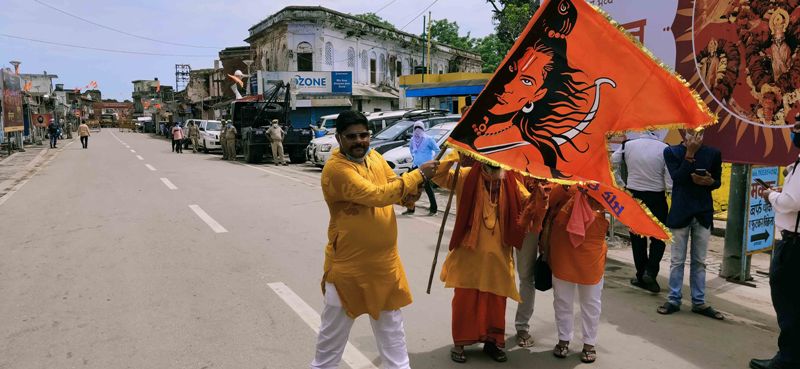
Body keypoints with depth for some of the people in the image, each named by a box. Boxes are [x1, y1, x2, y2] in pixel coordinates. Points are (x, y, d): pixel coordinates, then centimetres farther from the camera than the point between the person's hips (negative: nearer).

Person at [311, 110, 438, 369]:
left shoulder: (375, 157, 2)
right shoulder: (336, 169, -22)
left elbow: (398, 189, 9)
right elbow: (376, 195, -31)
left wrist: (417, 182, -14)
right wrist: (418, 174, -24)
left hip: (384, 258, 7)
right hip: (349, 262, -6)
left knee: (390, 321, 21)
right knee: (335, 325, 13)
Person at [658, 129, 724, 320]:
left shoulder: (713, 153, 4)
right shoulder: (671, 152, -2)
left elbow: (718, 182, 11)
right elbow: (677, 177, -15)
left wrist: (709, 181, -12)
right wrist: (690, 153, -17)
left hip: (703, 213, 2)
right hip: (680, 213, -2)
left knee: (699, 261, 9)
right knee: (677, 260, 5)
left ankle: (699, 302, 17)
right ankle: (674, 300, 14)